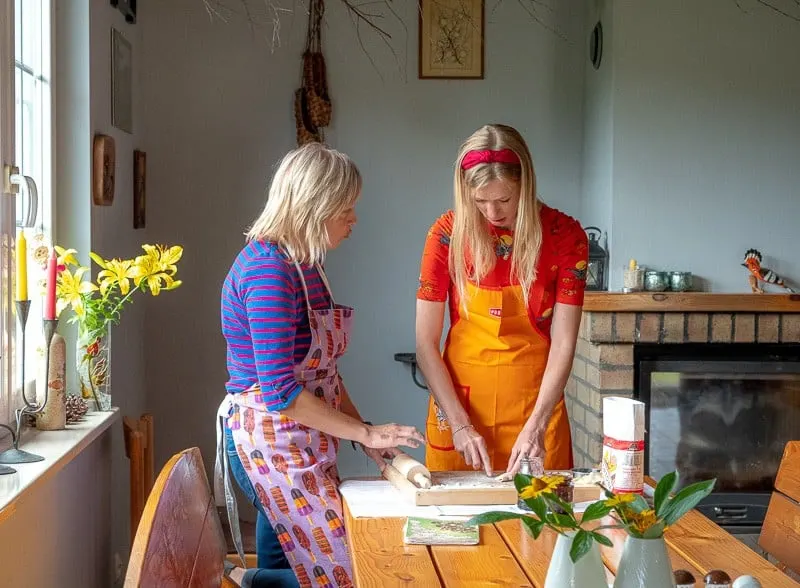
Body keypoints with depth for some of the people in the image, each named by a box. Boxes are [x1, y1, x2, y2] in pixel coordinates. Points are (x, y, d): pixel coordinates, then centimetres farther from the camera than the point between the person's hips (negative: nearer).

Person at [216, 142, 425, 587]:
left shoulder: (303, 263, 10)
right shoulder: (268, 270, -20)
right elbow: (280, 391, -23)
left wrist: (366, 434, 6)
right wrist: (365, 432, -17)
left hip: (301, 440, 10)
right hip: (273, 441, -10)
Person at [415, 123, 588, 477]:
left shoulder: (564, 235, -8)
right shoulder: (448, 234, -8)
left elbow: (563, 343, -9)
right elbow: (425, 343, -7)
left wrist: (536, 427, -19)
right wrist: (459, 423, -14)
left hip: (536, 402, 0)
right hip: (459, 399, 0)